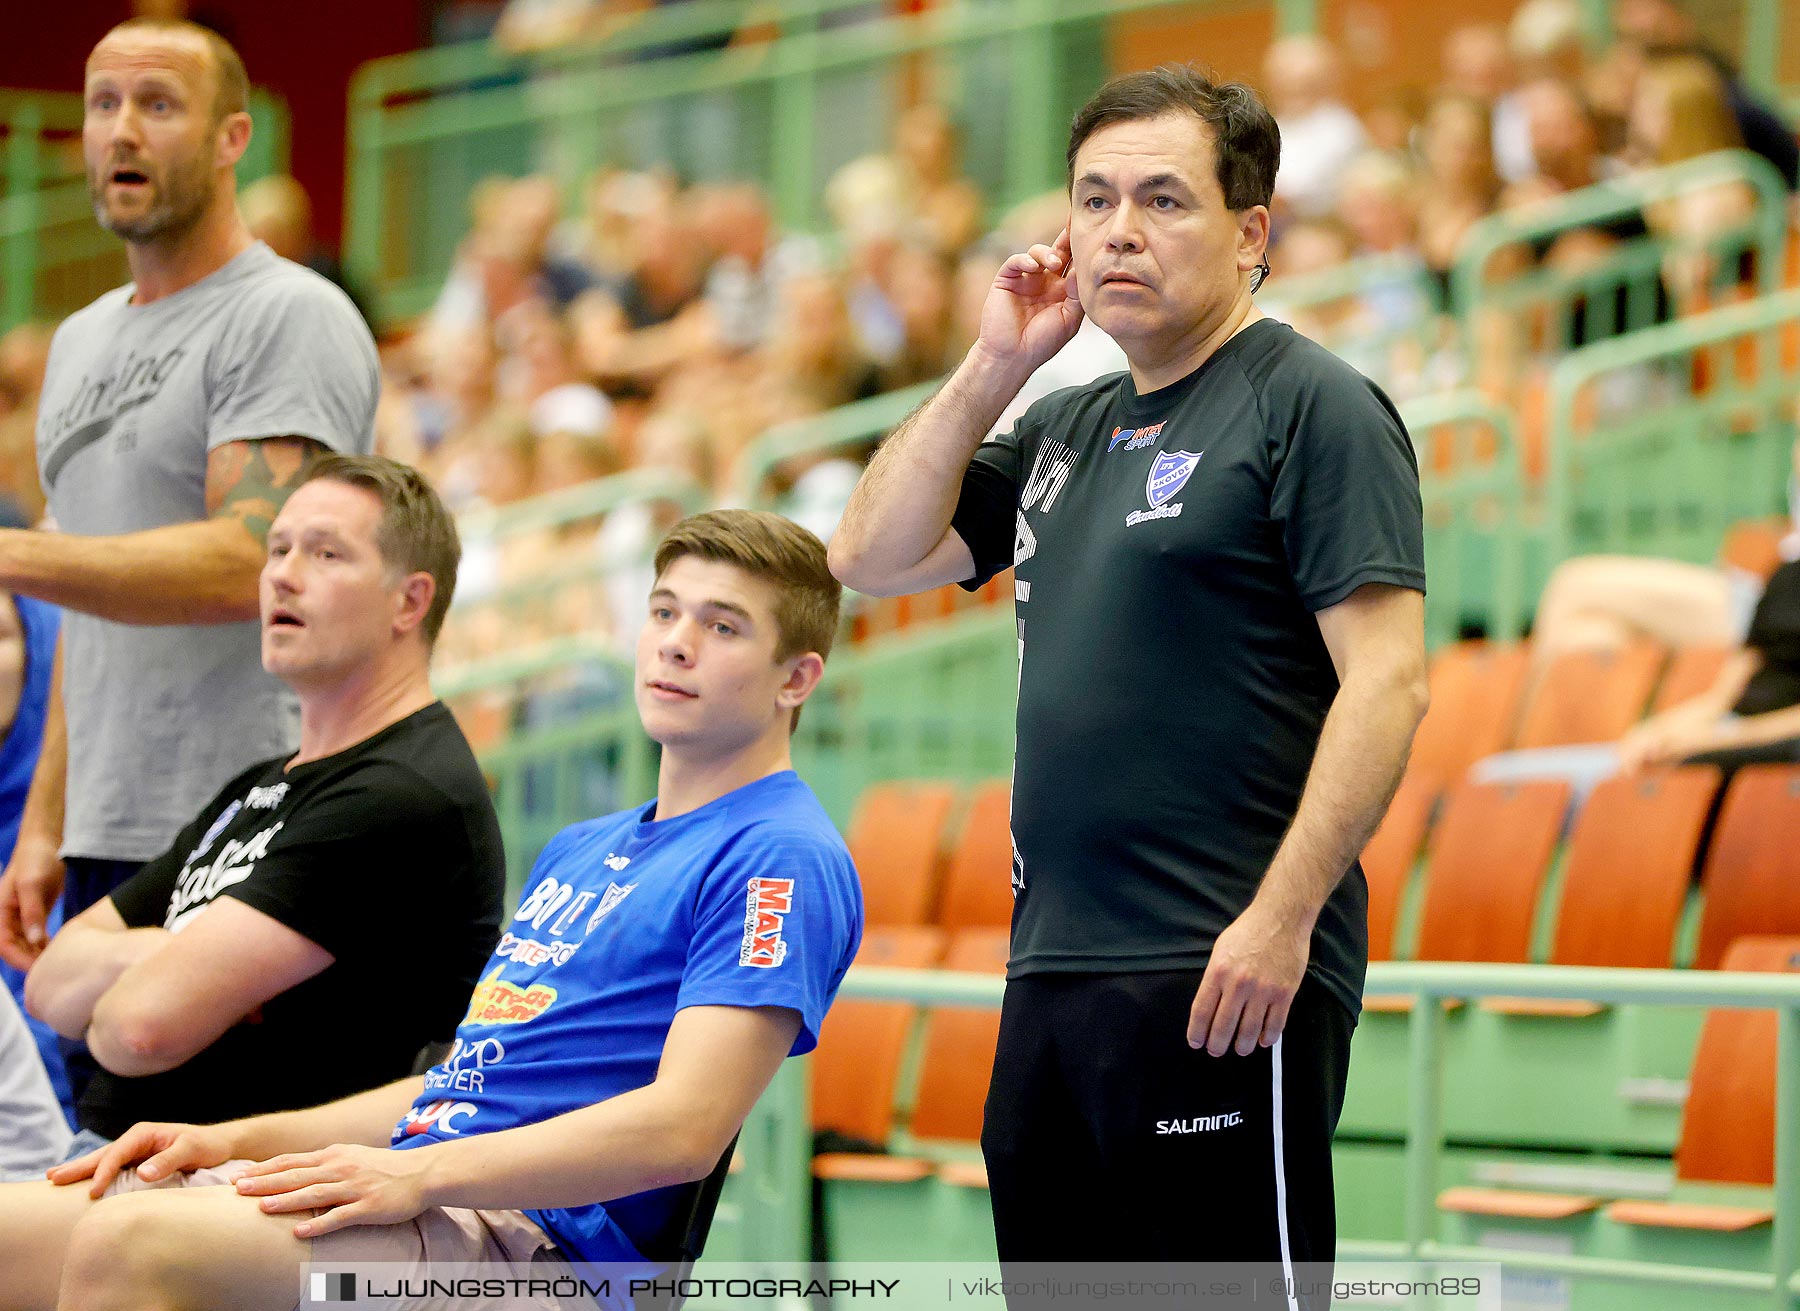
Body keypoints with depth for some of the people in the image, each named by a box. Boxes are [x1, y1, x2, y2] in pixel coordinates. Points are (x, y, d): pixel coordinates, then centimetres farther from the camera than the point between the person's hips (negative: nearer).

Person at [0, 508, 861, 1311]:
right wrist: (235, 1141, 16)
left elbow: (684, 1127, -16)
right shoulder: (581, 850, 28)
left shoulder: (781, 860, -3)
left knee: (131, 1240, -32)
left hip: (527, 1235, -9)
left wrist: (418, 1174, -24)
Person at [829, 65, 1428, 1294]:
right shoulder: (1067, 430, 19)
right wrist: (993, 365, 11)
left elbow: (1387, 682, -14)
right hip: (1051, 970, 8)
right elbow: (876, 558, 20)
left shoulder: (1314, 406, -5)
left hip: (1222, 980, -8)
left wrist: (1281, 918, -21)